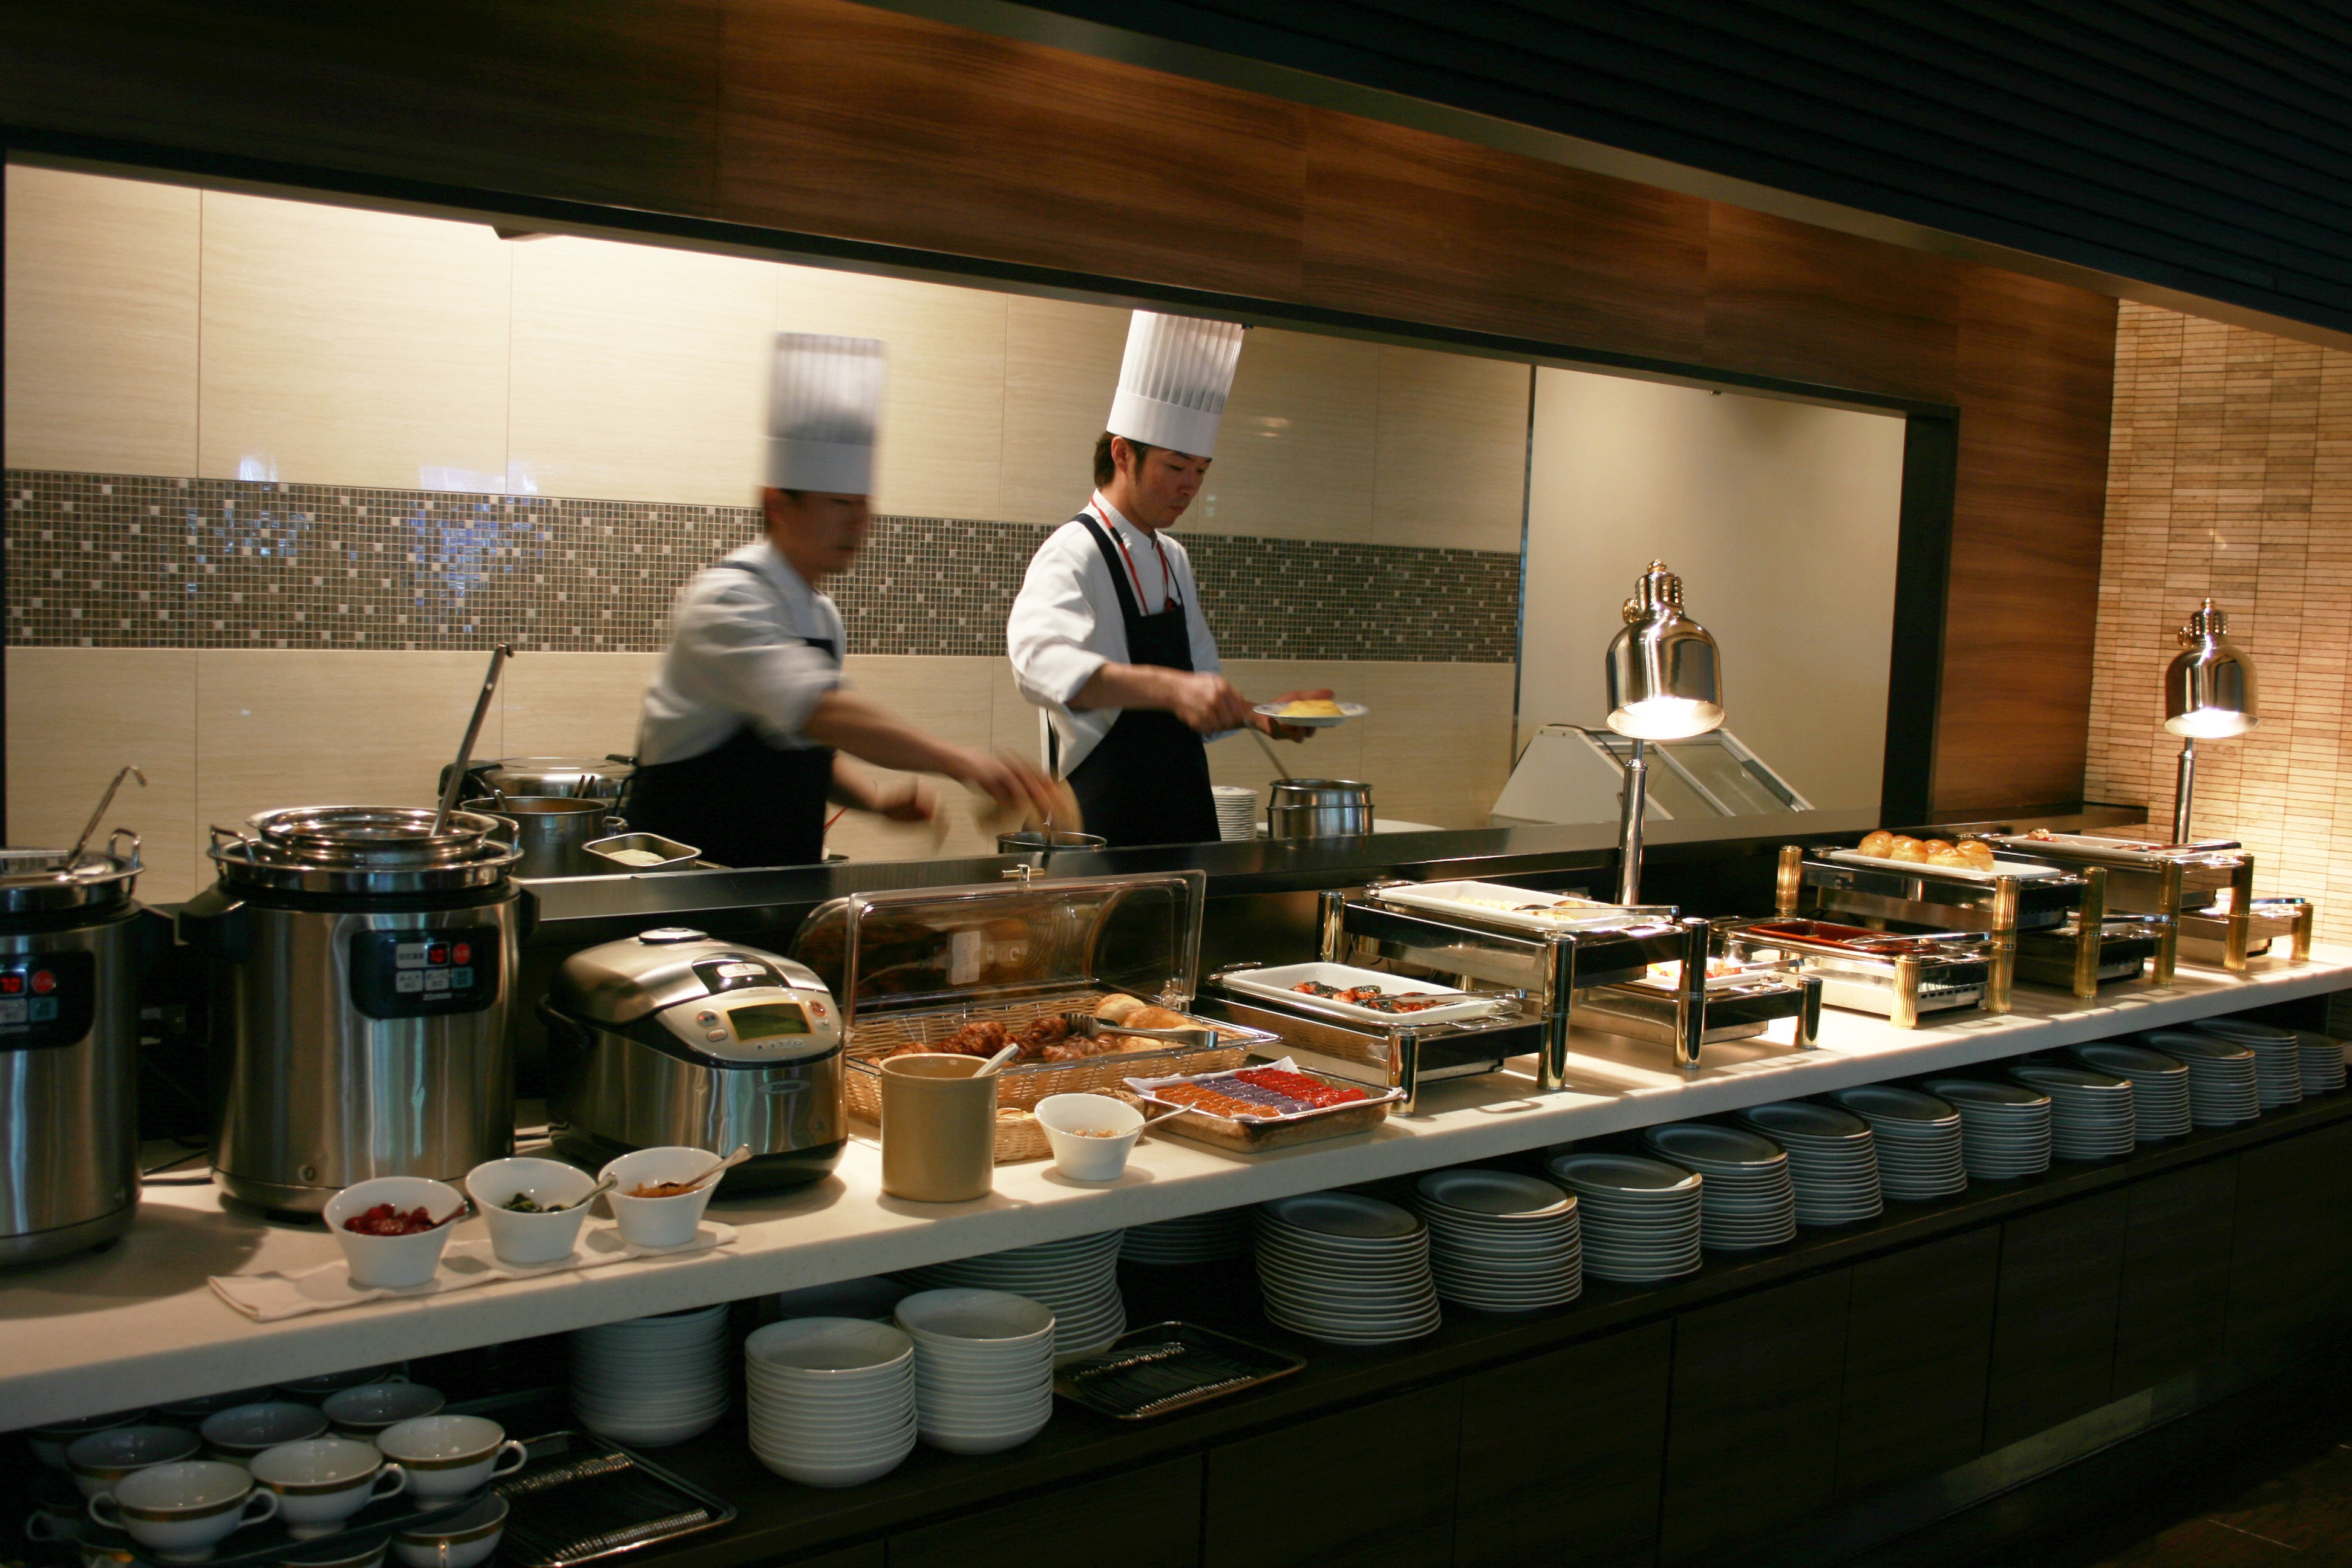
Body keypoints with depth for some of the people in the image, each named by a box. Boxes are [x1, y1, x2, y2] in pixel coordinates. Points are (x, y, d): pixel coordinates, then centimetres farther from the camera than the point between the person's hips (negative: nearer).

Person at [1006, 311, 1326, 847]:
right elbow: (1042, 657, -35)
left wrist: (1255, 716, 4)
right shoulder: (1073, 555, -13)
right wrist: (1171, 688, -46)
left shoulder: (1172, 560, 14)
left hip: (1187, 822, 8)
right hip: (1107, 831, -8)